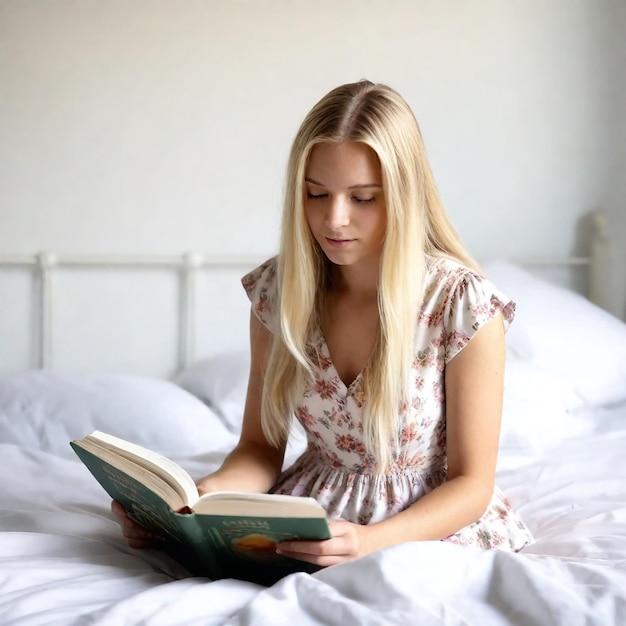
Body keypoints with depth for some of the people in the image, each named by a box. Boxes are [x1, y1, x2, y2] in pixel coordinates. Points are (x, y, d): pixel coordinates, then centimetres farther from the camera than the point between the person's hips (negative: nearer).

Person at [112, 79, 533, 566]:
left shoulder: (463, 305, -15)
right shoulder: (278, 289, -2)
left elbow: (472, 482, -10)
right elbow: (261, 447, 5)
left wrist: (371, 543, -28)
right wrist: (202, 496, -18)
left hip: (432, 524, -3)